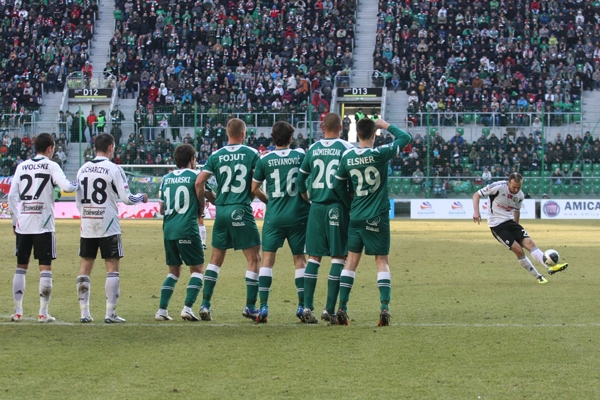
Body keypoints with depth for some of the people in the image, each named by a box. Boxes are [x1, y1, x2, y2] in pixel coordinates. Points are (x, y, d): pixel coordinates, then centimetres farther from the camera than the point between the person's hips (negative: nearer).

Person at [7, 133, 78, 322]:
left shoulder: (22, 166, 10)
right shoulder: (51, 166, -3)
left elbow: (12, 195, 7)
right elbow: (66, 186, -17)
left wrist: (15, 219, 15)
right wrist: (78, 186, 4)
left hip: (22, 224, 4)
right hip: (43, 224, -4)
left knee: (21, 266, 11)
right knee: (45, 267, 1)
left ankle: (17, 311, 9)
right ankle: (43, 312, -3)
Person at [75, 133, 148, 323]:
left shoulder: (83, 169, 6)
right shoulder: (114, 169, -9)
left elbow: (78, 200, 11)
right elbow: (126, 198, -11)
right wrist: (141, 197, 9)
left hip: (87, 226, 5)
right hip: (108, 227, -5)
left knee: (85, 267, 9)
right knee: (112, 267, 1)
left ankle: (84, 312, 8)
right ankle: (110, 313, -3)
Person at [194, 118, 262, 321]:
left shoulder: (216, 156, 4)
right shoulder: (252, 154, -3)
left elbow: (199, 182, -1)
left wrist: (202, 205, 11)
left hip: (221, 211, 4)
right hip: (241, 211, -4)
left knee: (216, 259, 14)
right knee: (254, 258, 5)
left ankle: (205, 305, 9)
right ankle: (250, 307, 3)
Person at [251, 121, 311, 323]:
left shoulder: (264, 159, -1)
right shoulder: (301, 155, -1)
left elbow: (254, 188, 4)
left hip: (274, 216, -1)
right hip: (298, 215, 1)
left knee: (267, 258, 3)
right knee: (299, 259, 9)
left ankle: (263, 307, -5)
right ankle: (302, 307, 7)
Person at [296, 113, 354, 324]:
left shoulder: (313, 148, 6)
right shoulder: (346, 148, -4)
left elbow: (300, 180, 11)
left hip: (316, 207, 3)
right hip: (338, 207, -3)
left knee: (314, 257, 8)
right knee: (338, 257, 1)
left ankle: (307, 307, 2)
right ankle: (330, 309, -3)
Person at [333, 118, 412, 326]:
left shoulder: (348, 156, 0)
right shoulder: (380, 154, -12)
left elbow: (338, 184, 9)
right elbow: (406, 137, -1)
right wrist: (387, 126, 10)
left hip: (356, 217, 3)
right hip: (378, 217, -3)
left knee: (352, 260, 10)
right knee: (382, 261, 3)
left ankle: (342, 308, 5)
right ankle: (384, 307, -9)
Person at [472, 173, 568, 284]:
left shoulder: (520, 195, 1)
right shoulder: (498, 187, -17)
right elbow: (476, 195, -10)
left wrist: (516, 227, 23)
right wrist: (476, 212, -23)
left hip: (510, 221, 6)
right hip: (496, 224, -6)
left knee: (529, 242, -13)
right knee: (518, 249, -16)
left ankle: (551, 267, -20)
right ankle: (538, 276, -7)